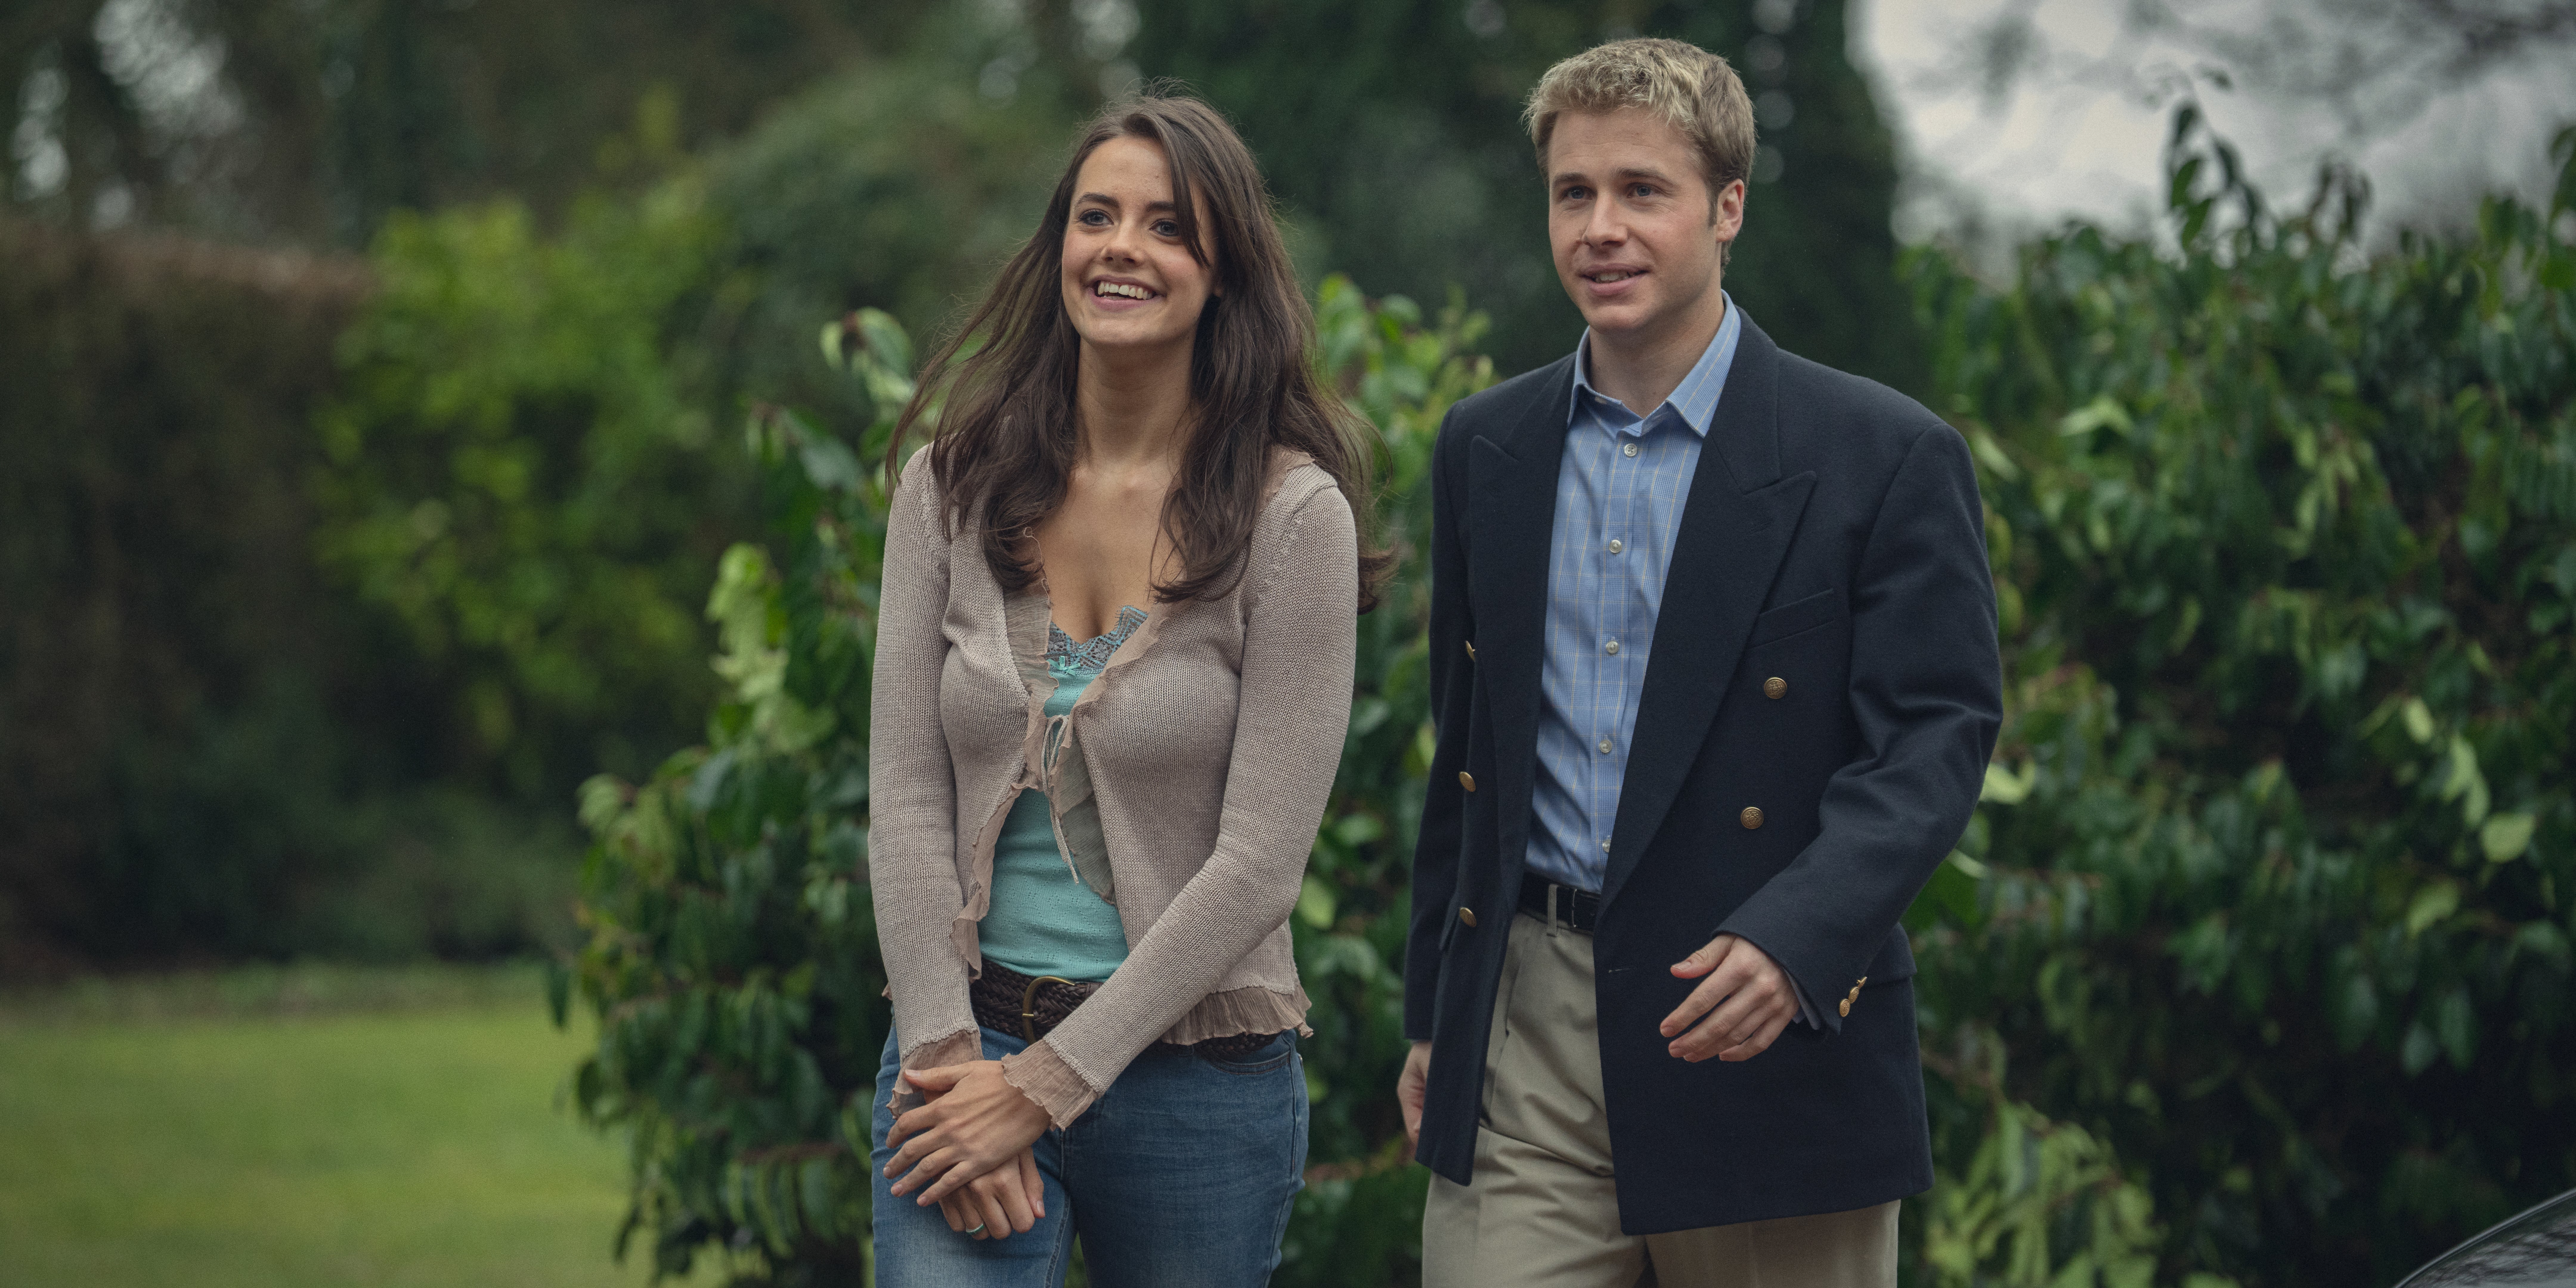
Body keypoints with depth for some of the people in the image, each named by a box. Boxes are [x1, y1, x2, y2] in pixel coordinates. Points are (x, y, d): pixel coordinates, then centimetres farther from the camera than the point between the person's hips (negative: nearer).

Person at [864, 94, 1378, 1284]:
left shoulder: (1292, 514, -7)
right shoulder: (950, 485, 3)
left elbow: (1260, 860, -10)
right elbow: (905, 798, 2)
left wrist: (1046, 1084, -12)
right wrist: (948, 1054, -9)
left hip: (1195, 1077, -1)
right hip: (966, 1047, 1)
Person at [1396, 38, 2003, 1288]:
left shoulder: (1886, 457, -4)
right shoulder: (1484, 449, 12)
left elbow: (1935, 738, -9)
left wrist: (1793, 941, -24)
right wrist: (1432, 1018, 17)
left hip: (1768, 1036, -3)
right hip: (1522, 1056, 3)